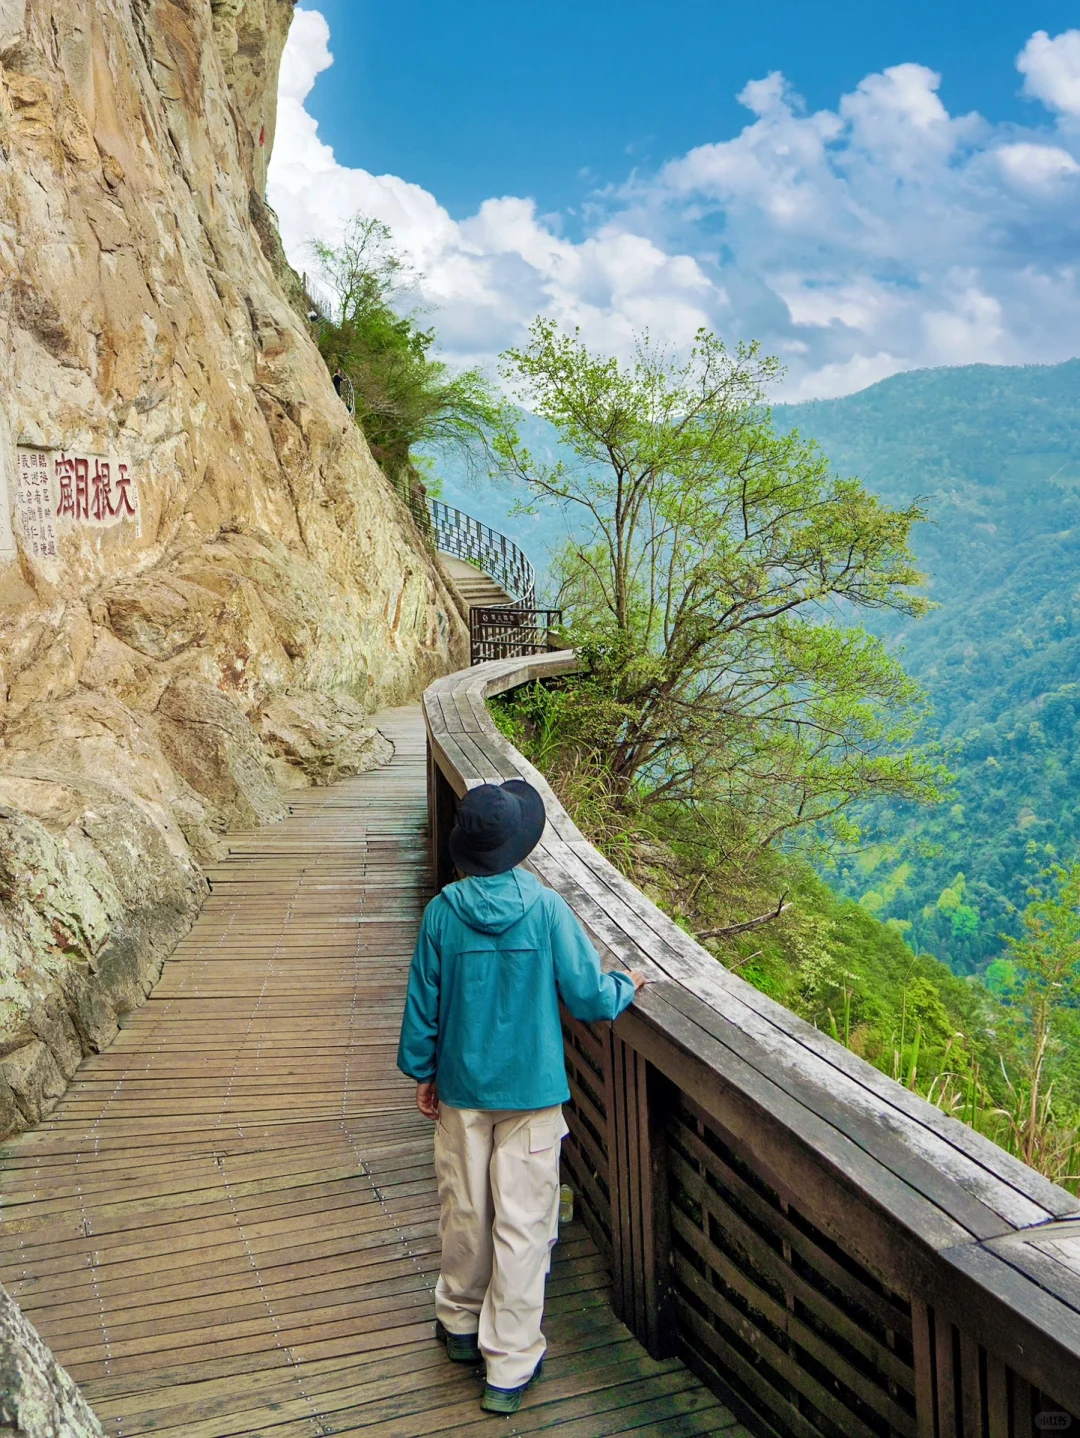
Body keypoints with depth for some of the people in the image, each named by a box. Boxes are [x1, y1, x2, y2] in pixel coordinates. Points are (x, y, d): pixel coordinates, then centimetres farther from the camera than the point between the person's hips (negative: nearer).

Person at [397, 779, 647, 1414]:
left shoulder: (443, 912, -9)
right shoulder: (546, 908, -15)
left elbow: (424, 1002, -1)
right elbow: (589, 997, -10)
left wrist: (422, 1070, 13)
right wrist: (626, 987, 11)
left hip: (462, 1089, 3)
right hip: (531, 1092, -2)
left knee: (464, 1212, 18)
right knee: (522, 1224, 6)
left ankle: (462, 1324, 38)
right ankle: (509, 1365, 12)